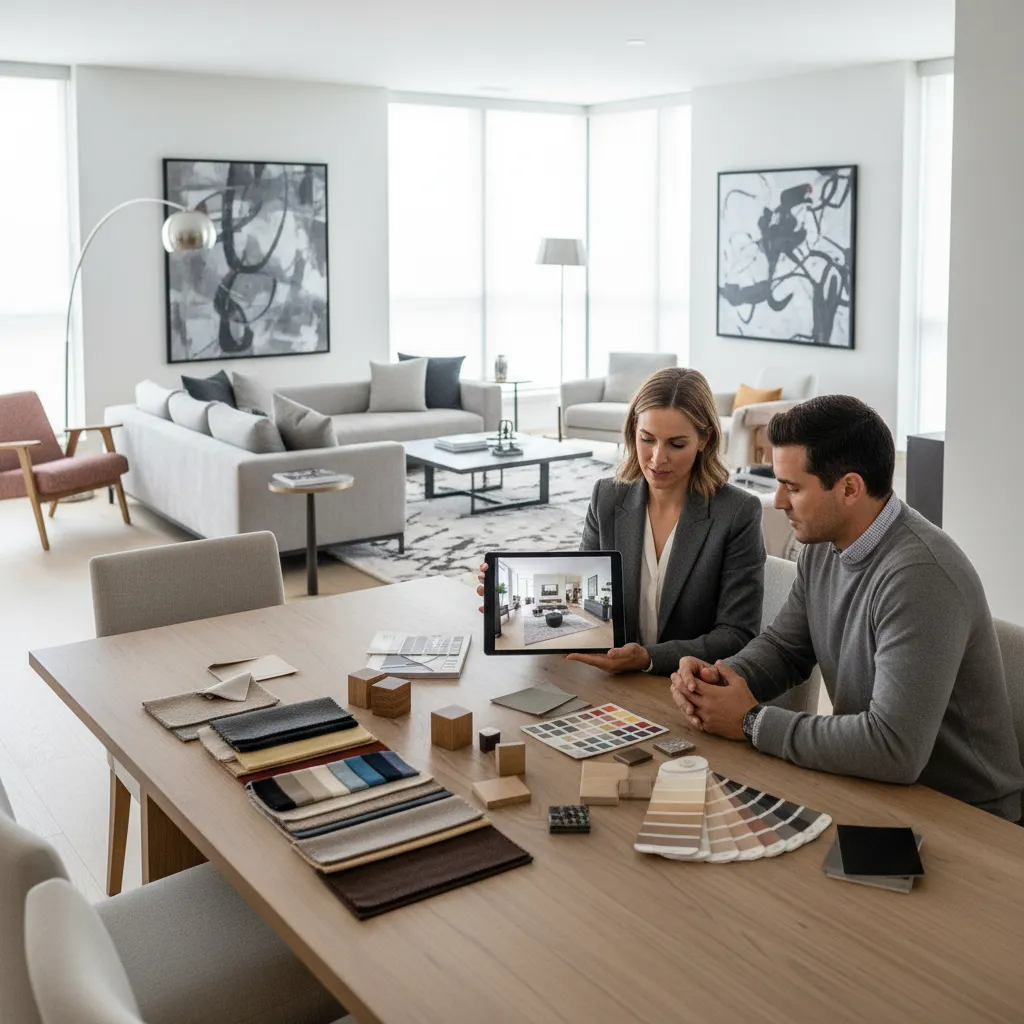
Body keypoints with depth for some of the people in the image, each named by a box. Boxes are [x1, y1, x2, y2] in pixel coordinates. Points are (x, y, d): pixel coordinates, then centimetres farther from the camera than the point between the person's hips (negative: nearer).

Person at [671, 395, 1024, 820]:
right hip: (869, 788, 7)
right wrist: (719, 676, -9)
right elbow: (783, 647, 14)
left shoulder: (919, 577, -28)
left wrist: (752, 721, -23)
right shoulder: (823, 548, 0)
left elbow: (893, 749, -34)